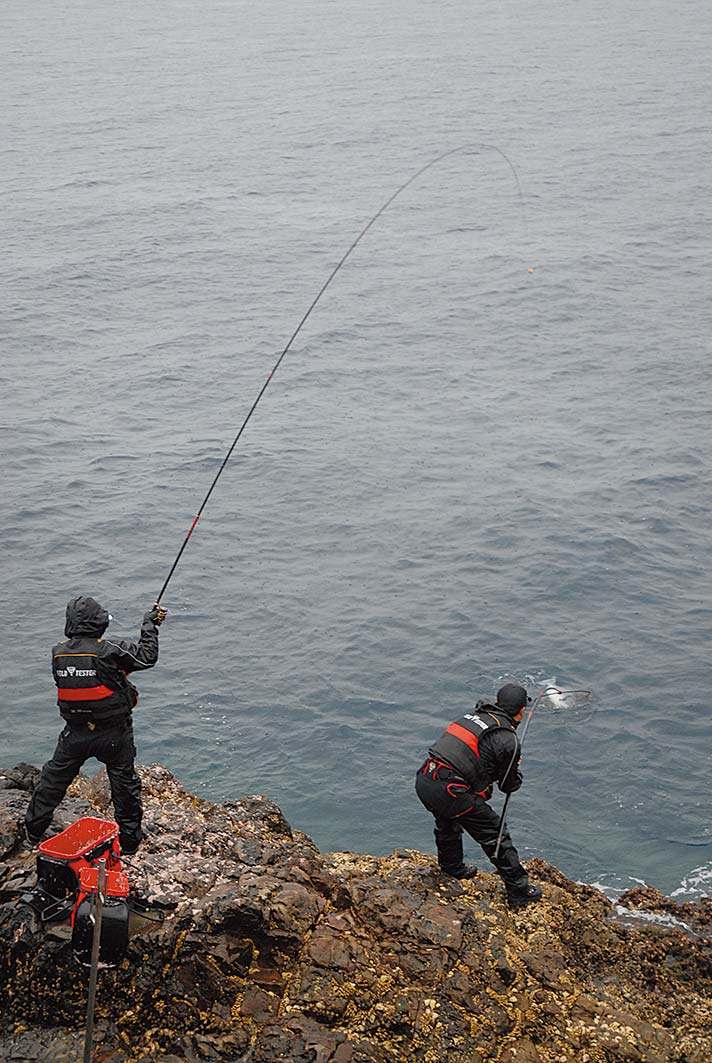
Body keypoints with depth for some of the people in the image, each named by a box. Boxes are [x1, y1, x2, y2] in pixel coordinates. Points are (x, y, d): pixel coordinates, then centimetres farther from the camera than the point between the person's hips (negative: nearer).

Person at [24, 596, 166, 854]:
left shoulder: (58, 654, -4)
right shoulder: (109, 651, -20)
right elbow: (147, 657, -14)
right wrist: (150, 625, -1)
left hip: (75, 733, 4)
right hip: (113, 733, -4)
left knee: (53, 779, 19)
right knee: (124, 783, 11)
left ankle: (33, 833, 28)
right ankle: (129, 842, 20)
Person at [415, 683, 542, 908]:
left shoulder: (474, 716, 14)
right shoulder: (508, 740, -6)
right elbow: (509, 785, 6)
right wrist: (516, 769, 27)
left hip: (423, 780, 7)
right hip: (449, 791, -7)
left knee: (447, 822, 34)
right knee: (495, 834, 8)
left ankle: (452, 869, 56)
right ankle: (519, 891, 18)